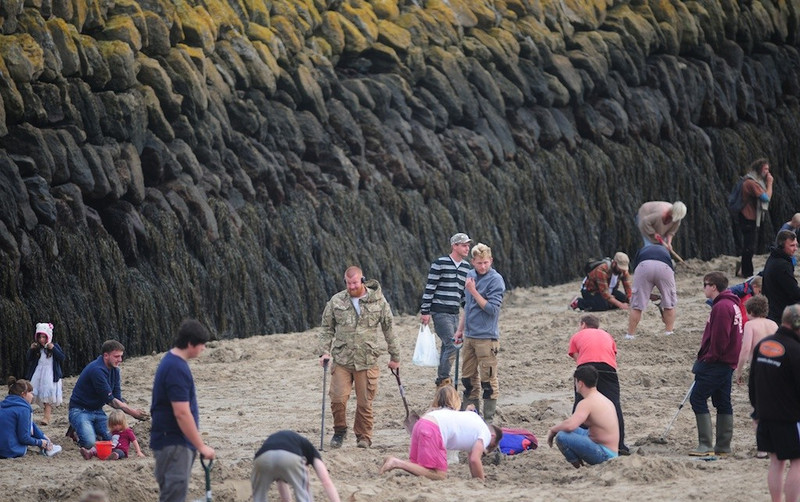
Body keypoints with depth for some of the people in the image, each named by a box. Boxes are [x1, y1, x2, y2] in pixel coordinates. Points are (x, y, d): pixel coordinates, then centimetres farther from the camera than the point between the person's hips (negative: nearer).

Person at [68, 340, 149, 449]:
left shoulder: (114, 370, 3)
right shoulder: (97, 370, -25)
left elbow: (117, 398, 2)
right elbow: (109, 400, -23)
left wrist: (134, 412, -16)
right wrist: (132, 412, -21)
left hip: (97, 411, 8)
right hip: (80, 410, -8)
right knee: (89, 443, -28)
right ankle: (76, 431, 6)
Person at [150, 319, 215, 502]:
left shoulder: (172, 361, 12)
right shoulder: (177, 369, -21)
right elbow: (182, 414, -25)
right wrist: (201, 446, -20)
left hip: (173, 440, 10)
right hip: (173, 443, -10)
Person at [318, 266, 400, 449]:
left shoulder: (378, 301, 2)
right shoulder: (336, 301, 5)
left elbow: (389, 329, 9)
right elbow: (327, 328, 12)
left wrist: (395, 356, 11)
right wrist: (324, 351, -1)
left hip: (367, 362, -1)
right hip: (341, 360, 1)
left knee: (365, 403, 1)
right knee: (338, 399, -8)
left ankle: (363, 437, 17)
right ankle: (340, 430, 16)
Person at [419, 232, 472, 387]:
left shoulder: (466, 267, 13)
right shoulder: (440, 264, -8)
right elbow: (429, 288, -8)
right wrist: (425, 311, -10)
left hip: (455, 313, 7)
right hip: (440, 312, -7)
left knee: (447, 347, 8)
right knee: (452, 346, -15)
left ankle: (442, 381, 14)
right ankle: (443, 379, -10)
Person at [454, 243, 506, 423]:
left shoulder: (495, 280, -10)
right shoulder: (471, 275, 11)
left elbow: (492, 308, -16)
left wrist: (473, 291, -17)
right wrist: (460, 329, 22)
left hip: (486, 337, -7)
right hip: (469, 335, 7)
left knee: (488, 379, -2)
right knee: (468, 377, 13)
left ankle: (488, 418, 3)